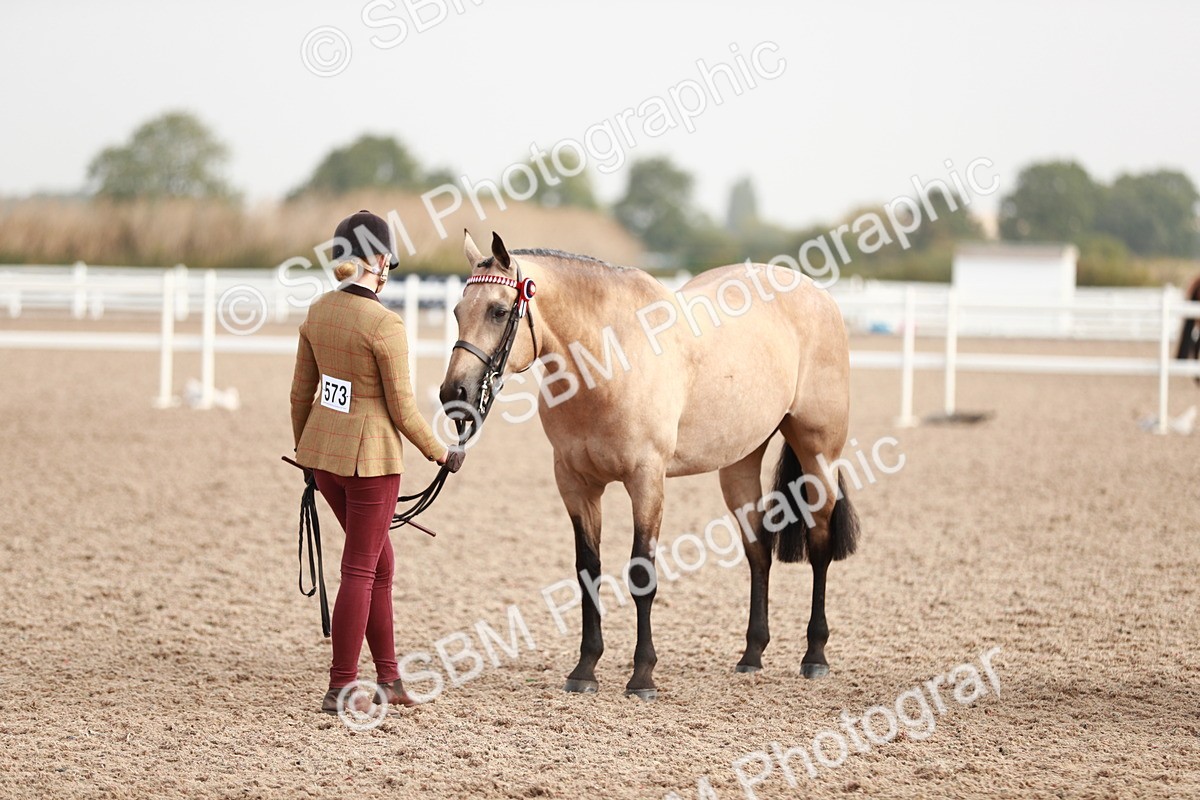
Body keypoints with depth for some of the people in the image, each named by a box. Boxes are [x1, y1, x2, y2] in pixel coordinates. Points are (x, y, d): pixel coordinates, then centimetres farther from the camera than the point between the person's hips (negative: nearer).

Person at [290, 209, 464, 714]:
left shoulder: (318, 312, 2)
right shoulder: (385, 326, -19)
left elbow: (301, 392, 10)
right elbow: (402, 409, -14)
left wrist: (306, 452, 23)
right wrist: (440, 454, 1)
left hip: (321, 448, 7)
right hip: (370, 456, -7)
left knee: (379, 563, 18)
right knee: (360, 571, 3)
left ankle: (388, 678, 23)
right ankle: (340, 689, 8)